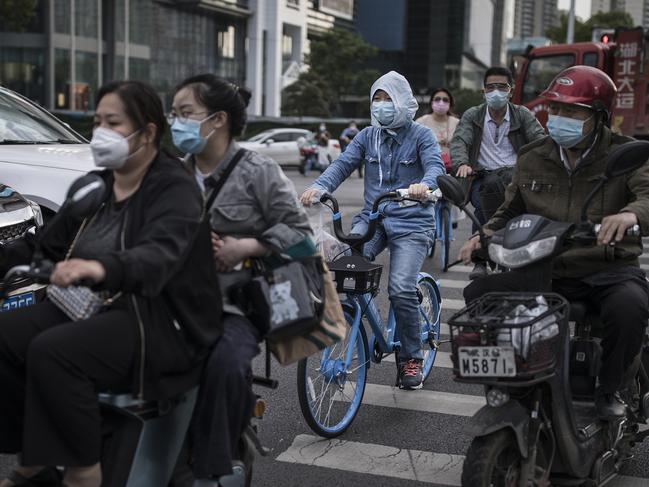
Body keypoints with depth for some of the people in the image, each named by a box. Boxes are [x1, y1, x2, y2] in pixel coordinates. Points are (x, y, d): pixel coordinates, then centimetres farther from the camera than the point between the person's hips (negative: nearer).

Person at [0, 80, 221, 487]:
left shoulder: (175, 188, -10)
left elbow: (159, 255, -29)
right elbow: (48, 246, 17)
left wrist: (101, 268, -49)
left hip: (159, 322, -8)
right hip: (88, 305, 8)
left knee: (52, 351, -30)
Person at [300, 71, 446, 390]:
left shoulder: (420, 135, 2)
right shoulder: (367, 136, 12)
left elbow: (435, 165, -14)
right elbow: (343, 163, 0)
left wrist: (424, 184, -38)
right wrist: (319, 187, -20)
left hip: (411, 222, -3)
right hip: (372, 217, 4)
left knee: (401, 289, -19)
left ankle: (411, 358, 0)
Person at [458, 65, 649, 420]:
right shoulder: (532, 159, 11)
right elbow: (511, 210, 22)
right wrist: (485, 235, 1)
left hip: (608, 271, -4)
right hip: (544, 270, 4)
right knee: (477, 294, -16)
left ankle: (610, 391, -7)